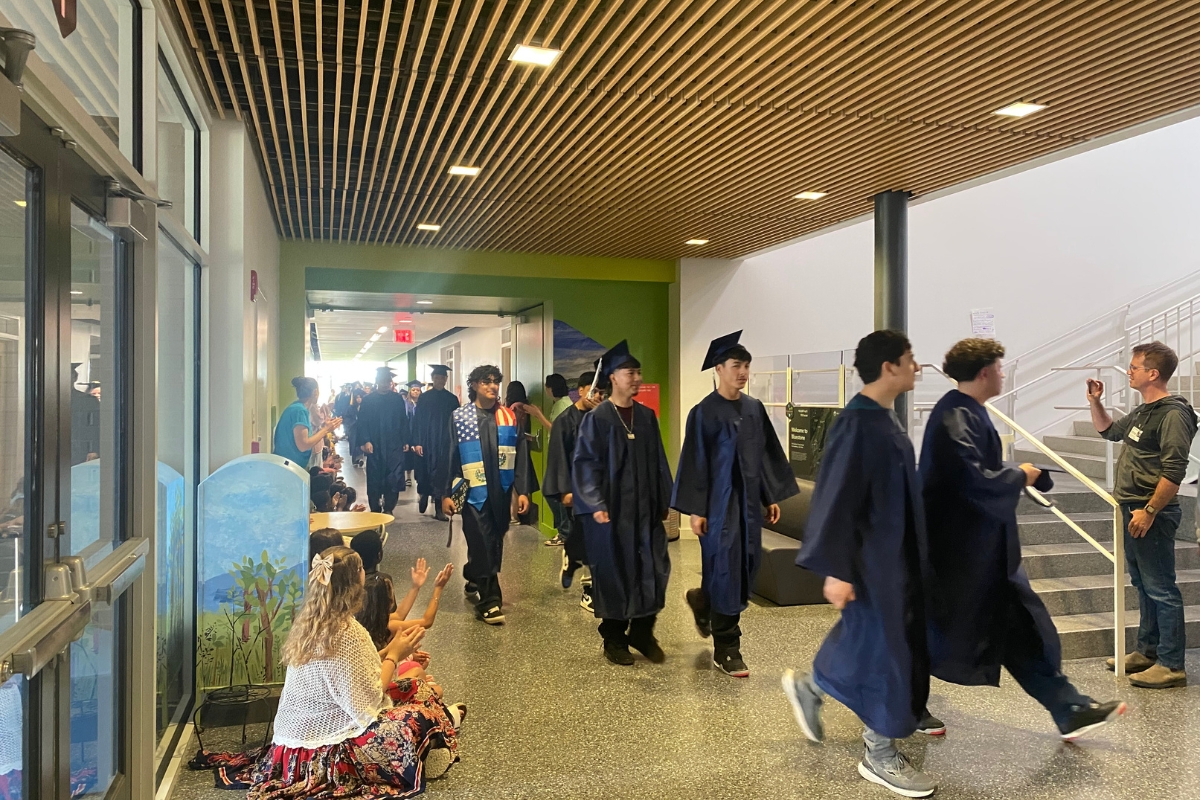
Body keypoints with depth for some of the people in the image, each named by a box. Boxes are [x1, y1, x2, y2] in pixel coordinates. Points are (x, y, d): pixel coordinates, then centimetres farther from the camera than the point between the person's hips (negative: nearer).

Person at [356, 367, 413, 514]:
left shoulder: (398, 399, 8)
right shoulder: (368, 400, 2)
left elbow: (404, 421, 8)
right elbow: (362, 422, -2)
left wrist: (406, 441, 2)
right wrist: (365, 441, -13)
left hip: (395, 445, 1)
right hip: (375, 446, -1)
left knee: (394, 478, -4)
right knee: (375, 479, 5)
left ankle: (388, 508, 7)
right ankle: (375, 510, 16)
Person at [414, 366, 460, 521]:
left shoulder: (452, 399, 4)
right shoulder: (424, 398, 2)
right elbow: (418, 421, 1)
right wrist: (417, 442, -7)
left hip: (445, 442, 0)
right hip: (427, 442, 0)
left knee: (442, 473, -4)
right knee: (426, 472, 7)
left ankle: (439, 508, -2)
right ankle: (424, 495, 36)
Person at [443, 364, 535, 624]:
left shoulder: (510, 417, 4)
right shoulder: (459, 417, -1)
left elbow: (521, 455, 3)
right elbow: (449, 456, -1)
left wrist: (523, 490, -3)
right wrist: (446, 493, -5)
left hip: (501, 491, 3)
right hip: (474, 491, -3)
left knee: (494, 544, 13)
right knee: (482, 544, -4)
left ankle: (475, 583, 36)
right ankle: (489, 600, 5)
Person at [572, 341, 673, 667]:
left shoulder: (647, 416, 8)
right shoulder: (597, 418, -7)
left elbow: (658, 462, 12)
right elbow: (585, 463, -11)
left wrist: (664, 500, 10)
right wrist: (595, 504, -18)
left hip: (645, 508, 5)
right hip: (610, 509, -5)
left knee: (653, 569, 5)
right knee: (614, 572, 4)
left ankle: (642, 633, 22)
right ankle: (614, 639, 19)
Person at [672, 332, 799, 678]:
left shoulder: (755, 408, 7)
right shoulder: (704, 412, -9)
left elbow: (768, 453, 12)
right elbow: (695, 462, -11)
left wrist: (773, 496, 9)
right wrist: (695, 509, -13)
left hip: (749, 501, 6)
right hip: (719, 502, -6)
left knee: (747, 568, 12)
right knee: (724, 571, -3)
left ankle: (701, 601, 41)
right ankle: (725, 650, 8)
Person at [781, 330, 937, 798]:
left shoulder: (884, 418, 7)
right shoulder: (856, 425, -22)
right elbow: (836, 500, -23)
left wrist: (909, 551, 24)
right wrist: (836, 569, -23)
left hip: (893, 550, 10)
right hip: (870, 557, -10)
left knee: (867, 637, 21)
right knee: (883, 647, 2)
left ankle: (809, 687, 41)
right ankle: (879, 755, 19)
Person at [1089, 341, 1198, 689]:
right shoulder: (1142, 412, 13)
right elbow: (1109, 431, 32)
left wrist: (1149, 511, -22)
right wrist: (1095, 402, 17)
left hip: (1152, 515, -10)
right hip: (1132, 510, 10)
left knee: (1160, 589, -3)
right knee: (1142, 585, 17)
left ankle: (1172, 665, 5)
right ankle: (1148, 651, 29)